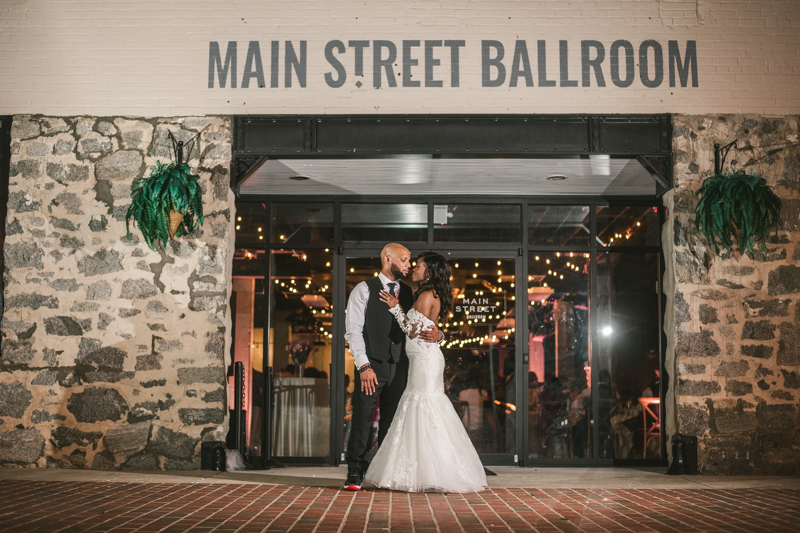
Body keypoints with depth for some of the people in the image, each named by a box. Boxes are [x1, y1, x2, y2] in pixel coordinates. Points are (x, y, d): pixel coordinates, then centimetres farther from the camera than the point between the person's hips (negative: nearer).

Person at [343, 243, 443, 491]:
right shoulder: (364, 290, 1)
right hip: (372, 366, -4)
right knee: (362, 419, -5)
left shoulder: (409, 293, 15)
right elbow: (353, 330, -5)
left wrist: (438, 335, -13)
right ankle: (355, 473, 6)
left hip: (399, 366, 4)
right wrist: (364, 366, -15)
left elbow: (419, 328, 12)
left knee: (392, 422, 7)